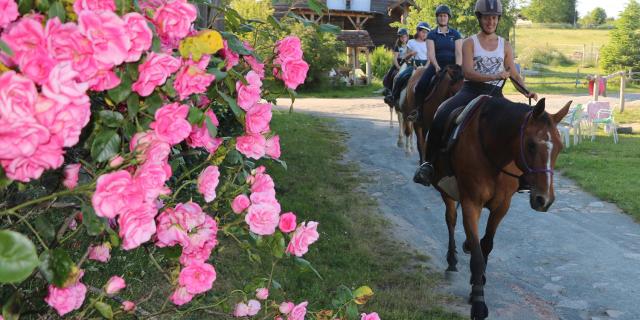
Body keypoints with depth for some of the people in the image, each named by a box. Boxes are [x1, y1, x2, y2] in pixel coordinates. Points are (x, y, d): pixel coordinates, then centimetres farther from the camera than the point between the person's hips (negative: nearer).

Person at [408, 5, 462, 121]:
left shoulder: (455, 34, 8)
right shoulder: (432, 35, 6)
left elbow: (459, 53, -1)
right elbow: (431, 53, -7)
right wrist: (436, 66, -24)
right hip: (436, 65, -1)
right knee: (421, 85, -22)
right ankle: (417, 109, -8)